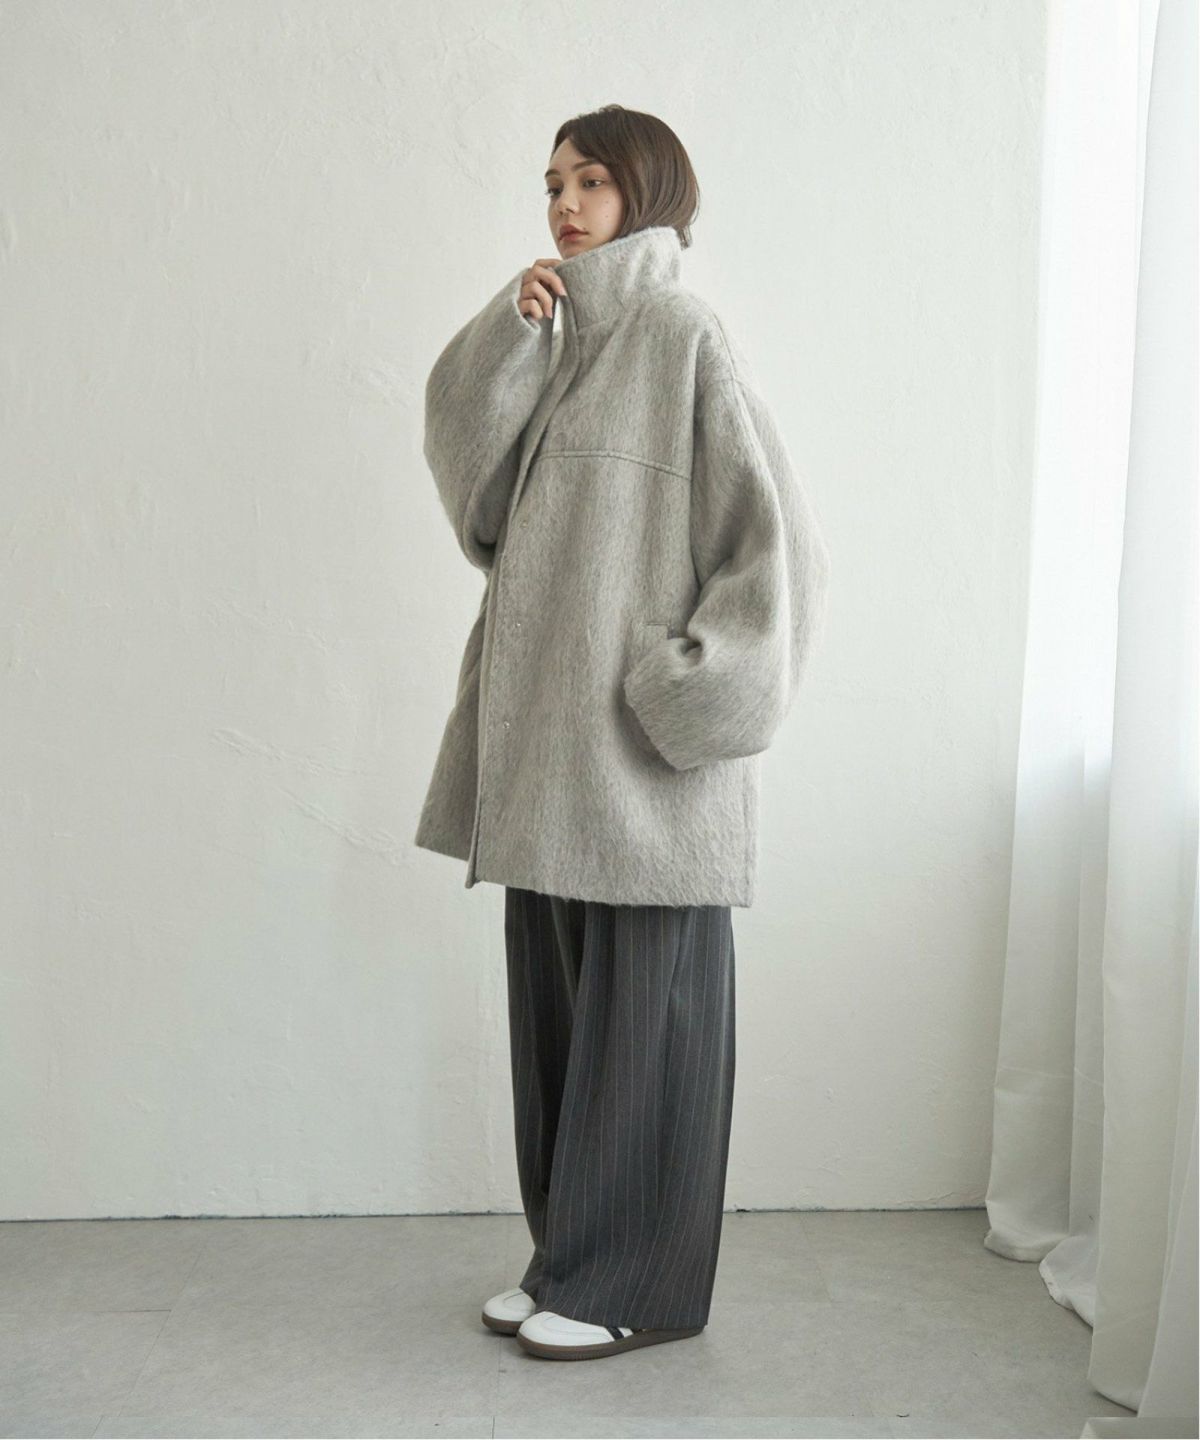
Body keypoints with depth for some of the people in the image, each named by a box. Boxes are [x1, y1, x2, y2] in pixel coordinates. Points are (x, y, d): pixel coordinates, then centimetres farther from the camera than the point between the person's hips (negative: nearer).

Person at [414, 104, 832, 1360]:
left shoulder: (684, 339, -8)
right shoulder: (565, 345, 15)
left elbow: (778, 542, -12)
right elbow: (469, 477, 6)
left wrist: (685, 693, -15)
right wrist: (507, 337, -4)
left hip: (641, 757, -8)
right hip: (548, 748, 8)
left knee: (642, 1018, 2)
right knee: (555, 1008, 14)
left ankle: (639, 1285, 15)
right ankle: (569, 1256, 27)